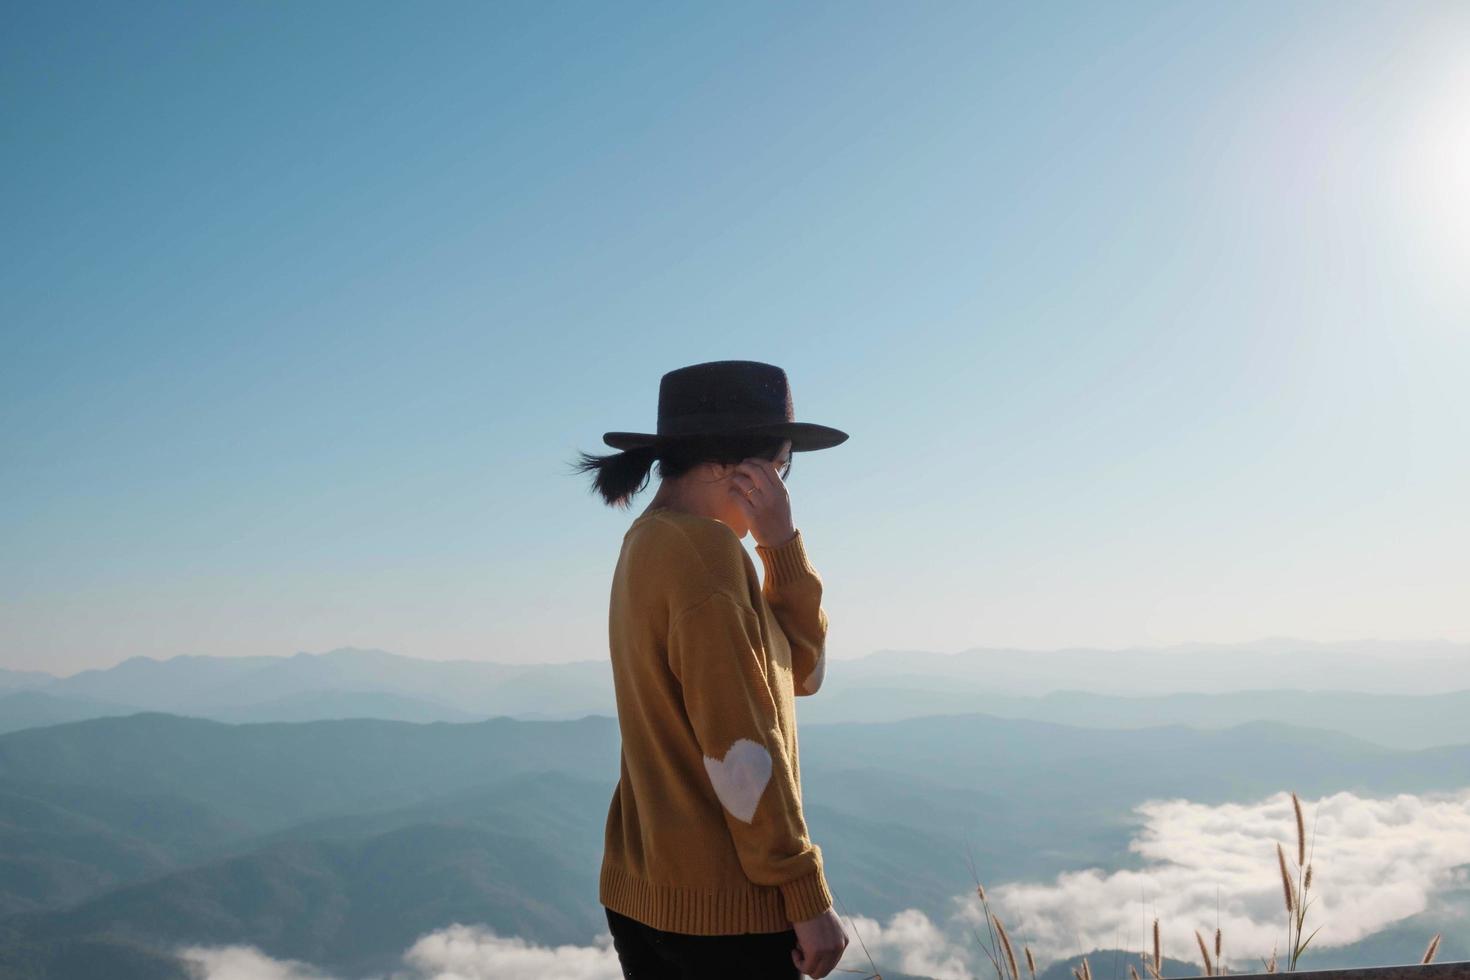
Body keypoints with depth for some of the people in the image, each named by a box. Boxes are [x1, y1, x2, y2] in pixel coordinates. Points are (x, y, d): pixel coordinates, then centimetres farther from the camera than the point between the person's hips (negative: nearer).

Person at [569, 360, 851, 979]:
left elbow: (802, 670, 11)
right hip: (724, 906, -9)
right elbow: (739, 750, -21)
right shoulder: (705, 548, -17)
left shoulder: (653, 543, 11)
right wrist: (808, 896, -14)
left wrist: (781, 543, 0)